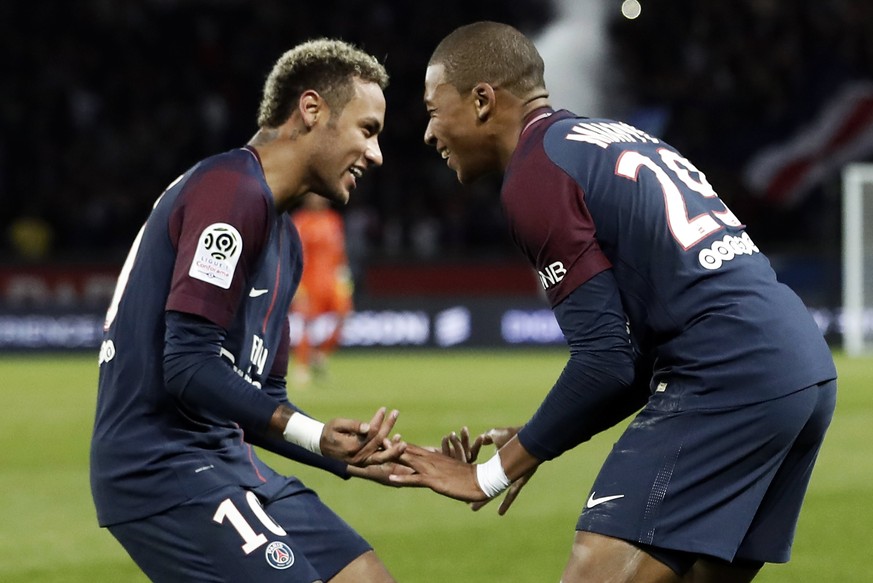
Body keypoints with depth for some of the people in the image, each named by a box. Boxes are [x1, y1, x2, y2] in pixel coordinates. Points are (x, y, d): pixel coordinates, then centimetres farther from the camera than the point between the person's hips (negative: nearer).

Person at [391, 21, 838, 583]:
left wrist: (493, 472, 0)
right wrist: (534, 443, 22)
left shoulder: (534, 174, -5)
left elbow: (606, 360, -10)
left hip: (727, 380, -10)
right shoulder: (617, 138, 23)